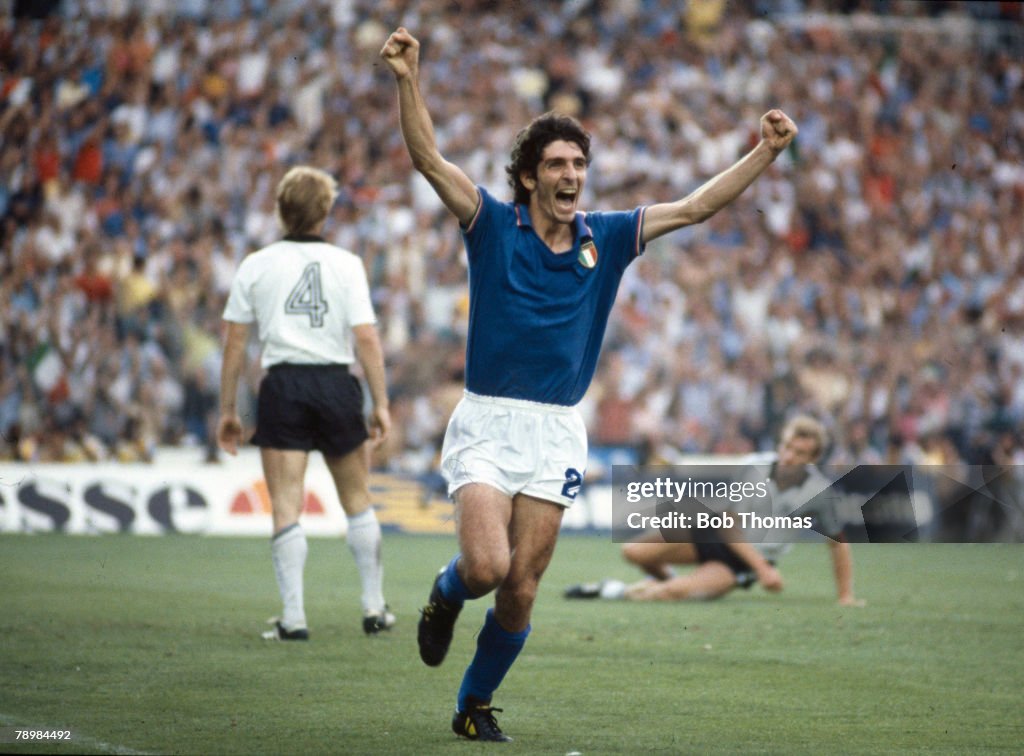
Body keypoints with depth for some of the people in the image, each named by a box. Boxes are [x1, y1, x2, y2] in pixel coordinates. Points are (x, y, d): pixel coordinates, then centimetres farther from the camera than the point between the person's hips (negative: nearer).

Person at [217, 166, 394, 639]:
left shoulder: (255, 266, 3)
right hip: (336, 386, 1)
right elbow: (366, 339, -6)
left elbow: (234, 343, 2)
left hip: (282, 387, 0)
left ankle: (293, 618, -7)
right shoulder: (346, 264, 1)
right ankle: (374, 607, 21)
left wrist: (227, 410, 8)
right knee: (357, 500, 15)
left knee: (286, 506, -1)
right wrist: (380, 404, -1)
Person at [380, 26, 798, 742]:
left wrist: (766, 151, 0)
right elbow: (429, 158, -14)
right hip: (487, 423, -3)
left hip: (557, 434, 3)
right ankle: (446, 593, 19)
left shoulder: (605, 239, 7)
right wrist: (408, 81, -28)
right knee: (486, 566, -18)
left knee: (520, 589, 1)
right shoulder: (493, 225, -2)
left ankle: (476, 704, 21)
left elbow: (695, 206, 8)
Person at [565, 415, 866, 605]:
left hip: (744, 563, -2)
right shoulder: (753, 467, -16)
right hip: (717, 534, 2)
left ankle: (626, 593, 3)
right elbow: (729, 526, -13)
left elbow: (838, 542, -2)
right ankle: (666, 578, 20)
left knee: (676, 592, -28)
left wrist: (846, 596, -2)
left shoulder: (818, 491, -17)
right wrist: (763, 568, -22)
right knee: (634, 551, -14)